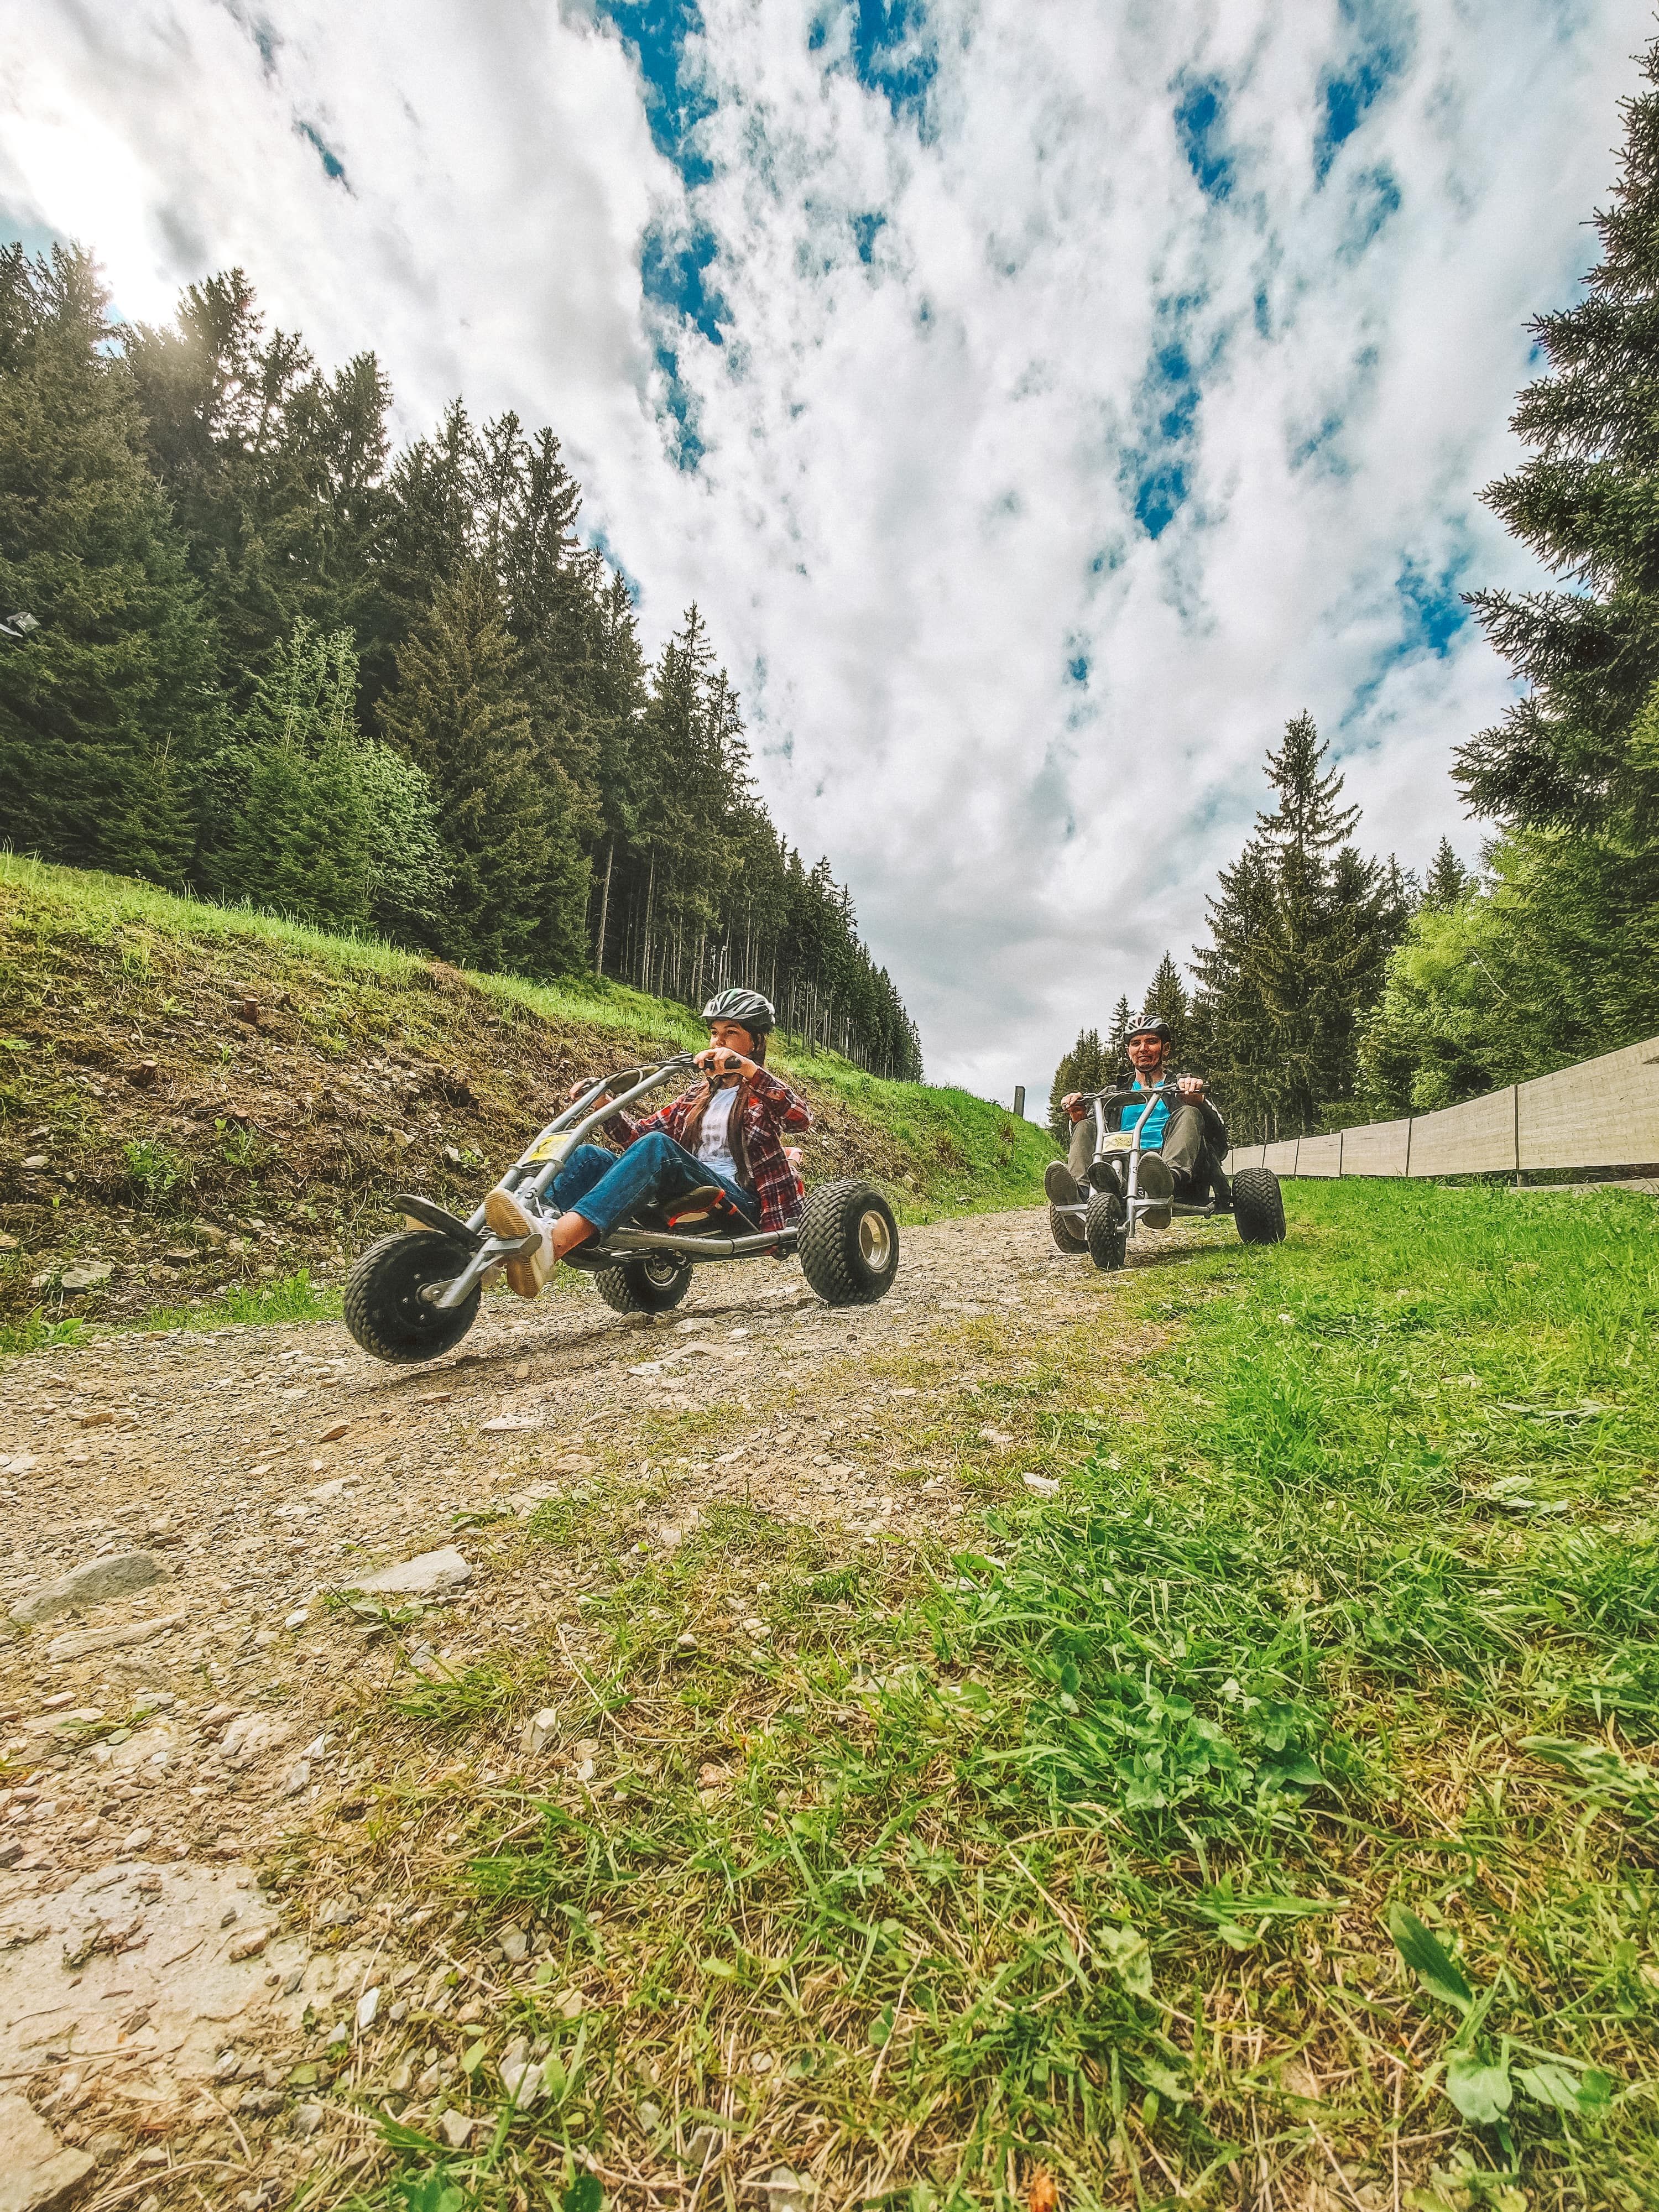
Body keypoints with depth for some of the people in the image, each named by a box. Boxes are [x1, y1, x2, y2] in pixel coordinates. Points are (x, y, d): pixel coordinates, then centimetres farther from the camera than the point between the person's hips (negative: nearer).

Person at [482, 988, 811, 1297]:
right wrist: (604, 1105, 1)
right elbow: (640, 1133, 18)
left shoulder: (764, 1093, 11)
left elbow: (802, 1117, -14)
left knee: (657, 1146, -33)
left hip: (737, 1200, -5)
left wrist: (747, 1067, -24)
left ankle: (551, 1245, -53)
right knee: (589, 1156, -16)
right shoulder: (698, 1095, 28)